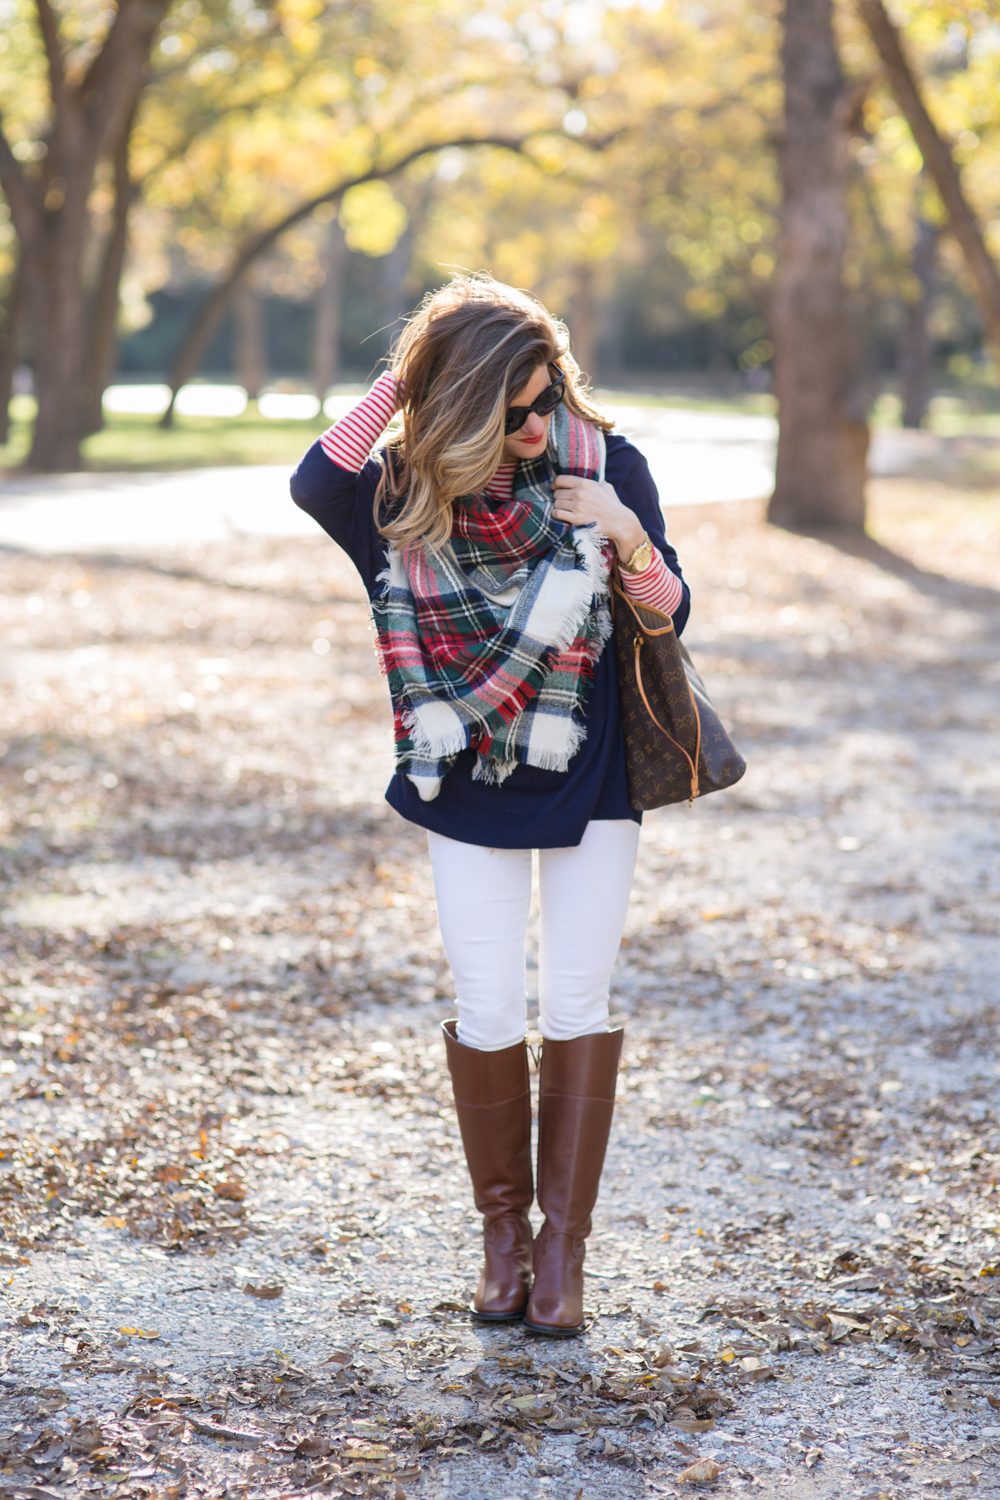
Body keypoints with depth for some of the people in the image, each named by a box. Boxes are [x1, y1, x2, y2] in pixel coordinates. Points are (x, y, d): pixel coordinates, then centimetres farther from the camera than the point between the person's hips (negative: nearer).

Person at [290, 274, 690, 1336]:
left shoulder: (607, 466, -7)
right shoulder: (410, 492, -7)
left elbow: (671, 613, -4)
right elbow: (315, 485, -27)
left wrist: (627, 539, -23)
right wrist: (397, 385, -24)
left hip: (589, 779, 0)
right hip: (470, 789, 0)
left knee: (576, 1003, 2)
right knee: (488, 1011, 0)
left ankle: (564, 1237, 12)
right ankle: (503, 1227, 19)